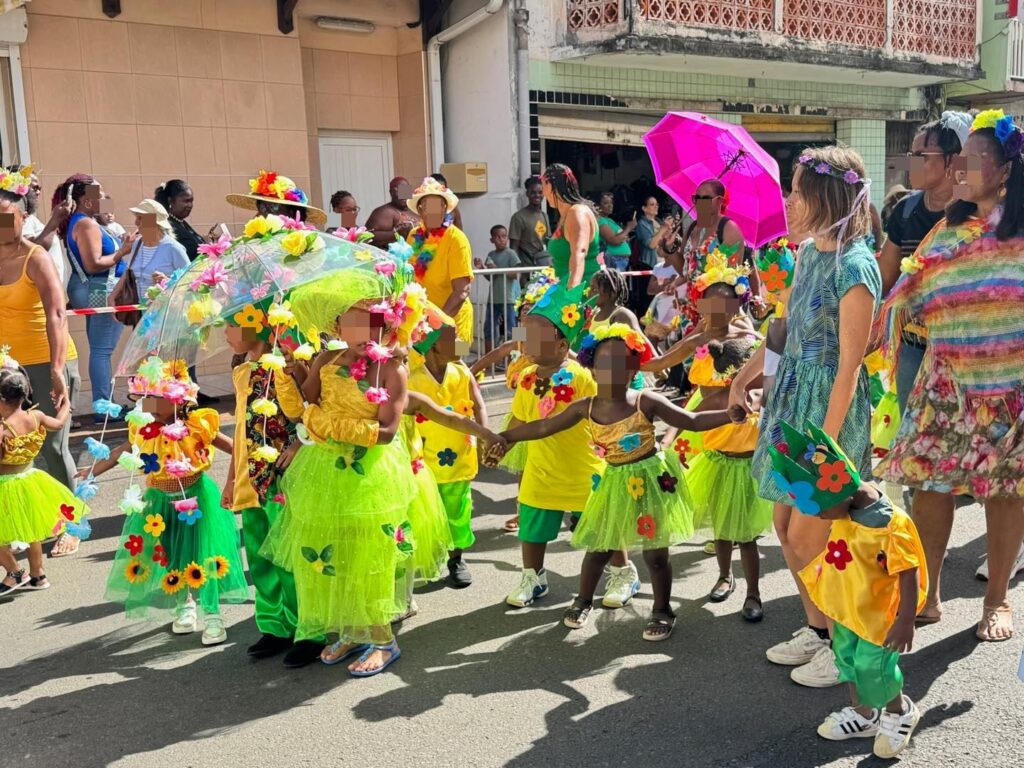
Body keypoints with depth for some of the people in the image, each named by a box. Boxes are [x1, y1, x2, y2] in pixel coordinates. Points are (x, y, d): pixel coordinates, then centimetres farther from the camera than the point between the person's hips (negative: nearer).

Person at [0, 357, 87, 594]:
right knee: (32, 532, 21)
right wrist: (66, 403, 32)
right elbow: (59, 423, 14)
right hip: (30, 480, 8)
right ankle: (37, 575, 33)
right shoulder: (36, 417, -8)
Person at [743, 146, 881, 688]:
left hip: (831, 405, -9)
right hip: (792, 397, 9)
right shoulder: (808, 253, 8)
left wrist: (826, 440, -19)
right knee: (785, 525, 14)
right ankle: (816, 629, 31)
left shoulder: (854, 266, -18)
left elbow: (850, 363, -18)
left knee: (806, 536, -2)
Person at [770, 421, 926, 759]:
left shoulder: (890, 526, -33)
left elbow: (908, 575, -26)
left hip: (879, 615, -8)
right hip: (848, 609, 8)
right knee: (847, 658, 20)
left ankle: (900, 712, 35)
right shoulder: (846, 509, -9)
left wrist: (905, 621, -22)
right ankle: (863, 714, 42)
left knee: (873, 668, 4)